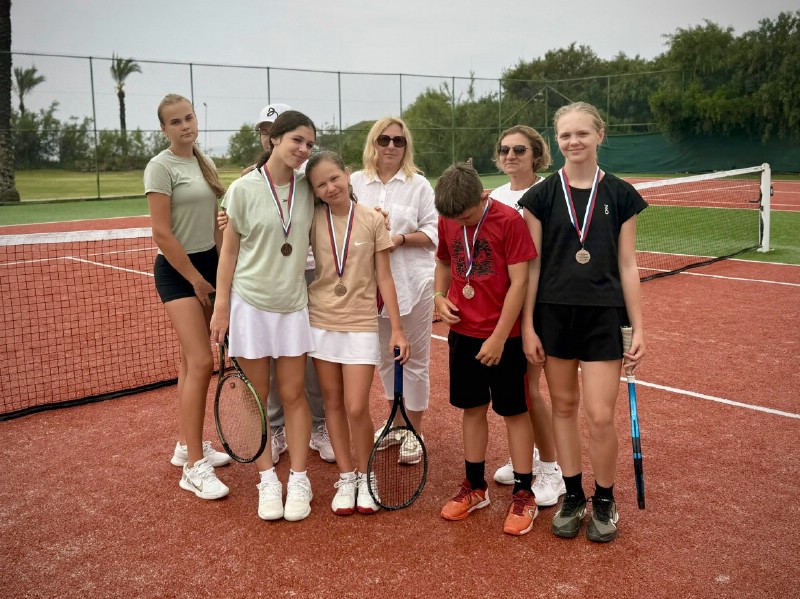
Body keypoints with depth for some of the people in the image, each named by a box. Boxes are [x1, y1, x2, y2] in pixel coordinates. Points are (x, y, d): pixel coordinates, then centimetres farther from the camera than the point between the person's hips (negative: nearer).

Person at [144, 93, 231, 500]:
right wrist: (197, 280, -13)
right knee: (202, 362, -13)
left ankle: (186, 445, 24)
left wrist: (218, 273, 10)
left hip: (209, 264, 7)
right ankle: (194, 467, -5)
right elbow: (162, 234, -15)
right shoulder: (161, 167, -10)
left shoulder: (204, 162, 11)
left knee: (192, 360, 12)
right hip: (177, 270, -7)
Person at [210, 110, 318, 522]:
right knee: (256, 397, 6)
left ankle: (298, 481, 16)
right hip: (250, 305, -2)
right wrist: (221, 307, -5)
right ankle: (267, 480, 18)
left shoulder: (307, 188, 2)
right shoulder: (244, 189, -6)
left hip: (293, 306, 2)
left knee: (293, 395, 6)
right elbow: (229, 251, -2)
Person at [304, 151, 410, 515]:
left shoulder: (372, 220, -4)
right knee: (333, 403, 9)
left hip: (361, 324, -2)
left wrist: (397, 329, -3)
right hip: (321, 322, 2)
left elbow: (384, 278, 0)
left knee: (356, 407, -6)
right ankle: (345, 477, 25)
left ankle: (365, 476, 18)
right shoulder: (313, 220, -1)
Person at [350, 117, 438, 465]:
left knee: (415, 357, 2)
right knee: (386, 355, 13)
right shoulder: (357, 182, 7)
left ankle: (414, 431, 14)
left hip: (413, 282, -3)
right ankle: (396, 422, 30)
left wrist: (401, 238, -17)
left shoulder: (419, 184, 1)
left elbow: (433, 233, -2)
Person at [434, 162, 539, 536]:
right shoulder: (447, 221, 1)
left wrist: (499, 337, -17)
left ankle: (523, 495, 17)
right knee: (472, 408, 14)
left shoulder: (509, 221, -15)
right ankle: (475, 487, 29)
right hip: (462, 332, 5)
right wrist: (440, 296, -1)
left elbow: (519, 281, -16)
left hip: (502, 336, -5)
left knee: (514, 411, 5)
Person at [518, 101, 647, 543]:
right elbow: (532, 265, 2)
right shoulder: (542, 195, 1)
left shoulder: (620, 194, 1)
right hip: (554, 313, 1)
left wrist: (638, 327, 0)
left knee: (600, 416, -3)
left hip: (603, 315, -1)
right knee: (564, 406, 10)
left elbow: (627, 265, 3)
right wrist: (528, 325, -2)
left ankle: (604, 502, 20)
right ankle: (572, 496, 27)